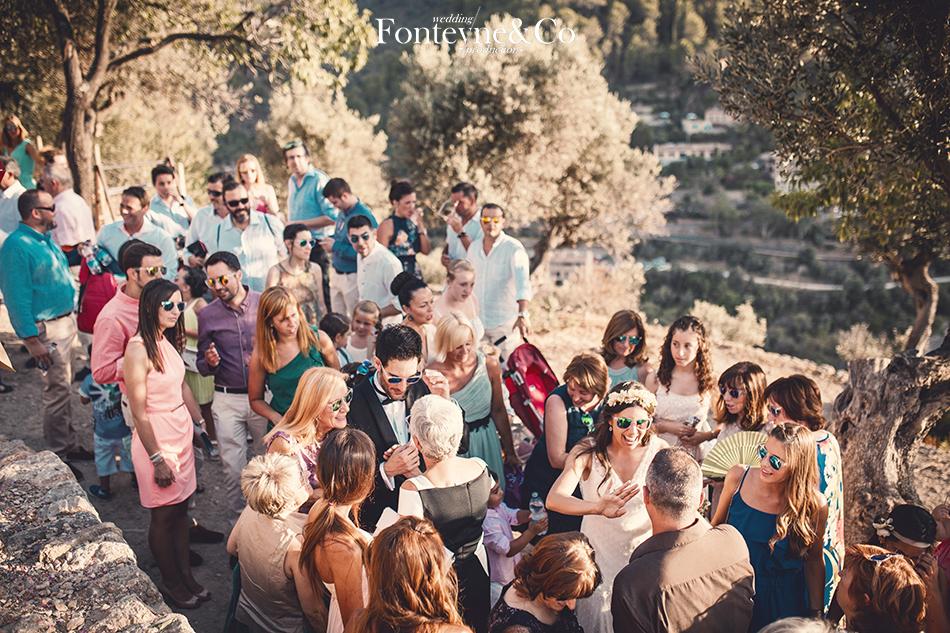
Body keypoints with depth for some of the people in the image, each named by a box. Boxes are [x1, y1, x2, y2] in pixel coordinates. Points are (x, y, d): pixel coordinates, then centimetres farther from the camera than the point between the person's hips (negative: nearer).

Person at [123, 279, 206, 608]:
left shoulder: (167, 341, 4)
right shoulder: (138, 350, -20)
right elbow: (139, 412, -19)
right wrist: (157, 459, -17)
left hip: (182, 433, 7)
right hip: (156, 439, -7)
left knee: (181, 507, 16)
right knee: (163, 516, 8)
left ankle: (185, 574, 30)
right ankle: (170, 583, 26)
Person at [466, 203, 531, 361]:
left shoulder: (513, 248, -13)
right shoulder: (474, 247, 6)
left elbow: (523, 284, -26)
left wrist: (522, 315, -41)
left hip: (505, 323, -5)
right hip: (477, 322, 5)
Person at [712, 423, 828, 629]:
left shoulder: (814, 506, -19)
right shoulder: (738, 477, -15)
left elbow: (813, 560, -3)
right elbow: (717, 526, 1)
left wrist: (816, 613, 1)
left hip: (783, 605, -1)